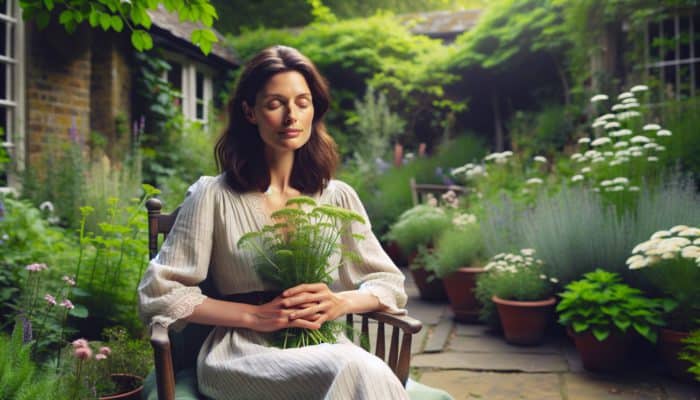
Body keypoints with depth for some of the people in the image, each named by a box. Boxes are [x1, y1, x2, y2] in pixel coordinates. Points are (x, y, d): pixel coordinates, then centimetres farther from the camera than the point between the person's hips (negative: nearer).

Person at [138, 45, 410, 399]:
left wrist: (339, 303, -10)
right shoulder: (214, 196, 0)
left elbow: (390, 284, 12)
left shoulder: (339, 197, 9)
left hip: (323, 345, 4)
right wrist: (256, 316, -12)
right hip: (241, 354, -3)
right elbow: (158, 293, -2)